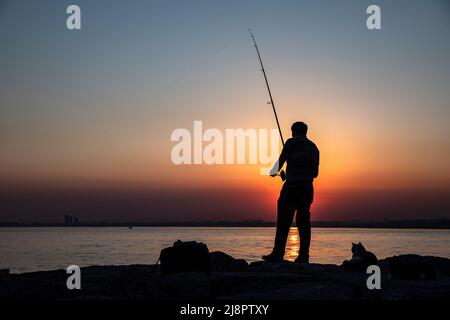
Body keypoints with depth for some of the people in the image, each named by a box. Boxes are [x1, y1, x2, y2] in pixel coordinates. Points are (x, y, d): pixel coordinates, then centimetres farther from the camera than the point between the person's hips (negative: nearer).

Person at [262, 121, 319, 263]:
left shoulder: (291, 143, -2)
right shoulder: (313, 147, 16)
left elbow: (281, 160, 2)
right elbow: (315, 173, 17)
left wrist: (273, 172, 22)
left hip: (291, 187, -6)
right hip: (308, 189, 6)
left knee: (283, 221, -4)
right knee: (304, 222, 6)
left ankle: (278, 253, -6)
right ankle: (304, 256, 2)